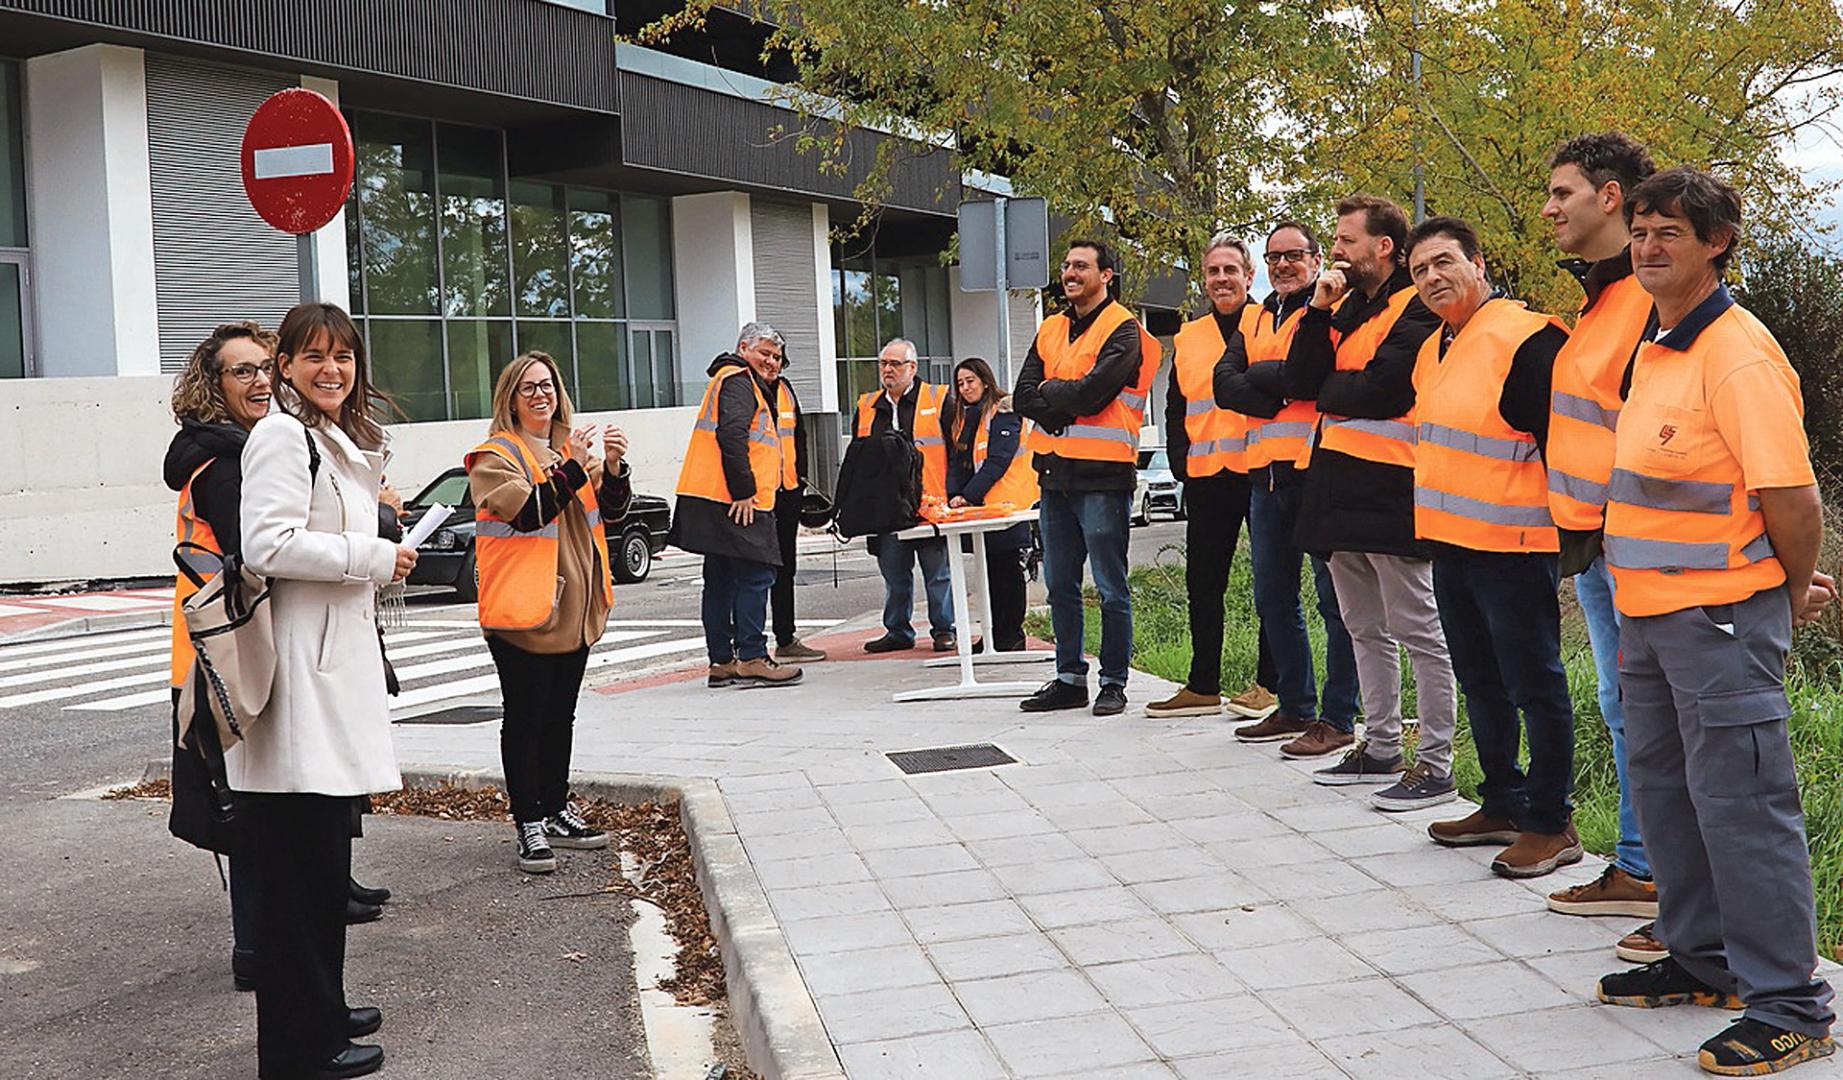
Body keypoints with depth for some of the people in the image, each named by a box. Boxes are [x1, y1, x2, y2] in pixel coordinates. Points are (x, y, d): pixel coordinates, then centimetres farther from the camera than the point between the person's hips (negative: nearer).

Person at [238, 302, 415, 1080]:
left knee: (326, 852, 16)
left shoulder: (344, 443, 19)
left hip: (336, 663, 10)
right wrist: (375, 556, -15)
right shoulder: (282, 435, -11)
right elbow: (268, 544, -22)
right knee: (301, 860, -5)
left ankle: (321, 1009, 27)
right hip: (298, 672, -10)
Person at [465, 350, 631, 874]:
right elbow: (527, 512, -21)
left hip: (574, 609, 7)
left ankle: (556, 812, 25)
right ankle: (529, 825, 2)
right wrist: (573, 467, -27)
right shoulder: (496, 457, -7)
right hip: (523, 611, -7)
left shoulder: (573, 449, 16)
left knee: (560, 716, 15)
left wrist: (614, 467, -10)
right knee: (525, 719, -3)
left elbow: (612, 511, 9)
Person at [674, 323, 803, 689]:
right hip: (735, 503, -11)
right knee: (754, 577, -8)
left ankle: (722, 661, 15)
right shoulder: (738, 381, -8)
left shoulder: (750, 384, 26)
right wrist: (744, 491, -20)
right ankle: (751, 659, -7)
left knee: (721, 580, 11)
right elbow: (731, 435, -20)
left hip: (716, 501, 11)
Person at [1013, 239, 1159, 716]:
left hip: (1102, 476, -7)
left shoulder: (1123, 330, -6)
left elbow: (1091, 393, -18)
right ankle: (1069, 678, 22)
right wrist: (1069, 404, -10)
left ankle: (1113, 683, 9)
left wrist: (1050, 392, -2)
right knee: (1060, 586, 12)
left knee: (1110, 588, 0)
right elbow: (1024, 396, 4)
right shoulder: (1050, 330, 15)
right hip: (1054, 472, 7)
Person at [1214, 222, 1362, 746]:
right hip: (1266, 472, 8)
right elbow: (1225, 384, 5)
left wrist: (1259, 376, -7)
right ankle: (1295, 707, 25)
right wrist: (1281, 397, -10)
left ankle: (1339, 716, 3)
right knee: (1272, 598, 14)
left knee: (1334, 596, -3)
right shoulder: (1253, 321, 19)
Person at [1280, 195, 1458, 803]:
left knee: (1418, 630, -4)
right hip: (1340, 485, 9)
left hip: (1390, 486, -9)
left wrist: (1328, 390, -2)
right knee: (1364, 629, 15)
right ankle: (1380, 748, 25)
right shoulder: (1344, 307, 17)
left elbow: (1378, 389, -21)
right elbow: (1298, 382, 7)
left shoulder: (1416, 308, -9)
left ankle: (1436, 765, 0)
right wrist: (1319, 310, -2)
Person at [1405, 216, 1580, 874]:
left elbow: (1561, 442, -17)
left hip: (1512, 546, -9)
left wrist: (1567, 526, -16)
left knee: (1534, 684, 0)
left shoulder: (1527, 337, -15)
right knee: (1481, 682, 17)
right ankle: (1503, 805, 30)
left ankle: (1551, 824, 10)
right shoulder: (1434, 349, 13)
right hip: (1451, 545, 9)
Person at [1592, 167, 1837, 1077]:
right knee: (1663, 788, 17)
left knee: (1740, 803, -4)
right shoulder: (1656, 348, 12)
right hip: (1650, 615, 10)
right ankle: (1703, 962, 32)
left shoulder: (1740, 356, -17)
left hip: (1719, 620, -10)